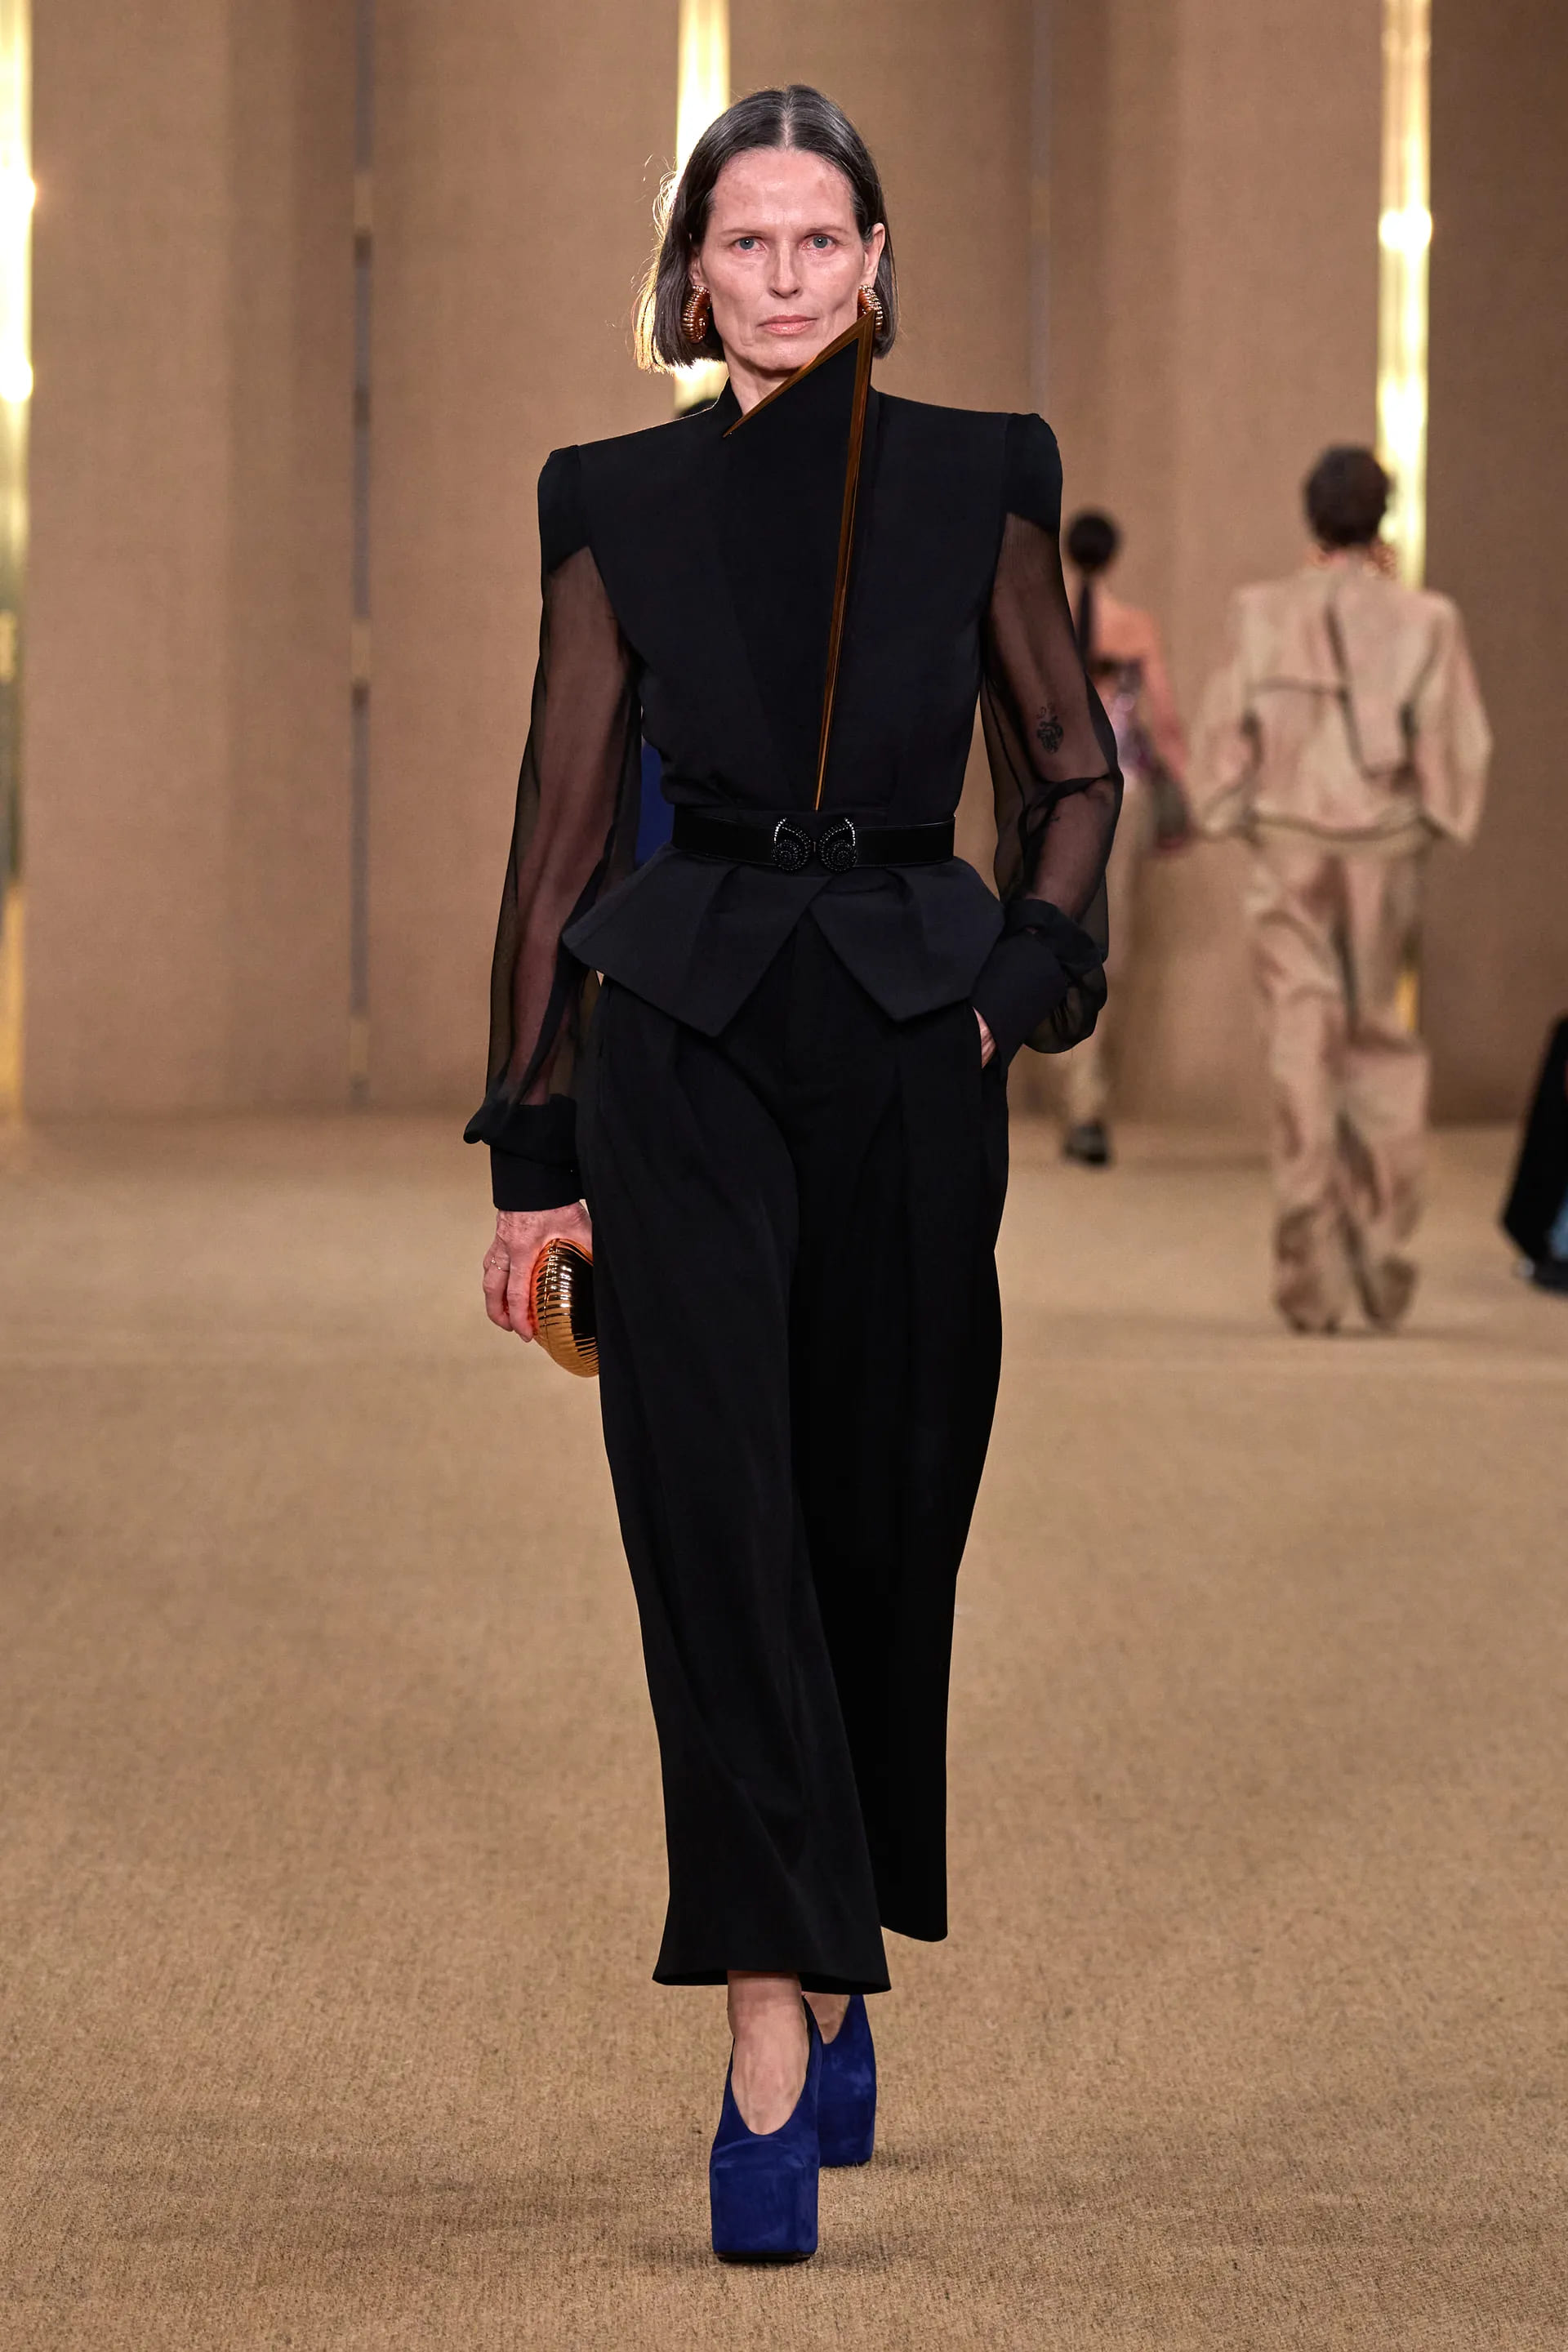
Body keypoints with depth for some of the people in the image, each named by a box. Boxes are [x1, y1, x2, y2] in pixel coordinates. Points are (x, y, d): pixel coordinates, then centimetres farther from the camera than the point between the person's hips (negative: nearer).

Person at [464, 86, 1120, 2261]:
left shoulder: (974, 483, 5)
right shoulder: (619, 506, 5)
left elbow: (1074, 766, 14)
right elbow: (566, 829, 6)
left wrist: (1027, 978, -2)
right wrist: (534, 1146, 4)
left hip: (911, 1040, 1)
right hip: (684, 1036, -1)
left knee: (886, 1513, 8)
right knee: (715, 1506, -13)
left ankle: (834, 1977, 27)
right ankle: (778, 2029, -16)